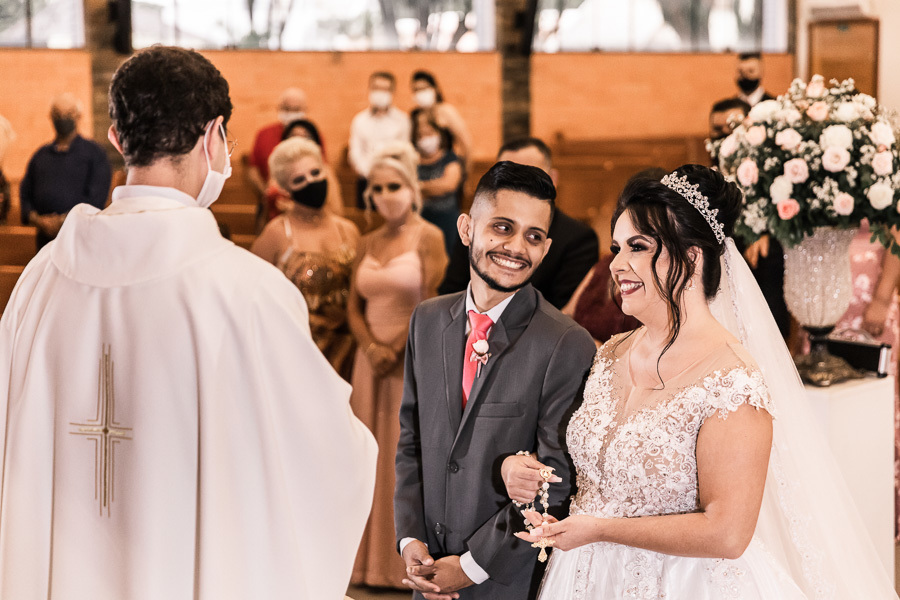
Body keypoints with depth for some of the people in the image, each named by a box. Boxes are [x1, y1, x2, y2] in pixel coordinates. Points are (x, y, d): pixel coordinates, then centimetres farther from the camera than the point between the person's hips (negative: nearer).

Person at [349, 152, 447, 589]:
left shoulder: (429, 237, -6)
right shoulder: (367, 244, 12)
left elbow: (433, 304, -12)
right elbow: (354, 307, 11)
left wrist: (397, 351, -11)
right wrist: (372, 348, -7)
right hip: (372, 360, 6)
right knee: (372, 458, 7)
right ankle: (372, 560, 14)